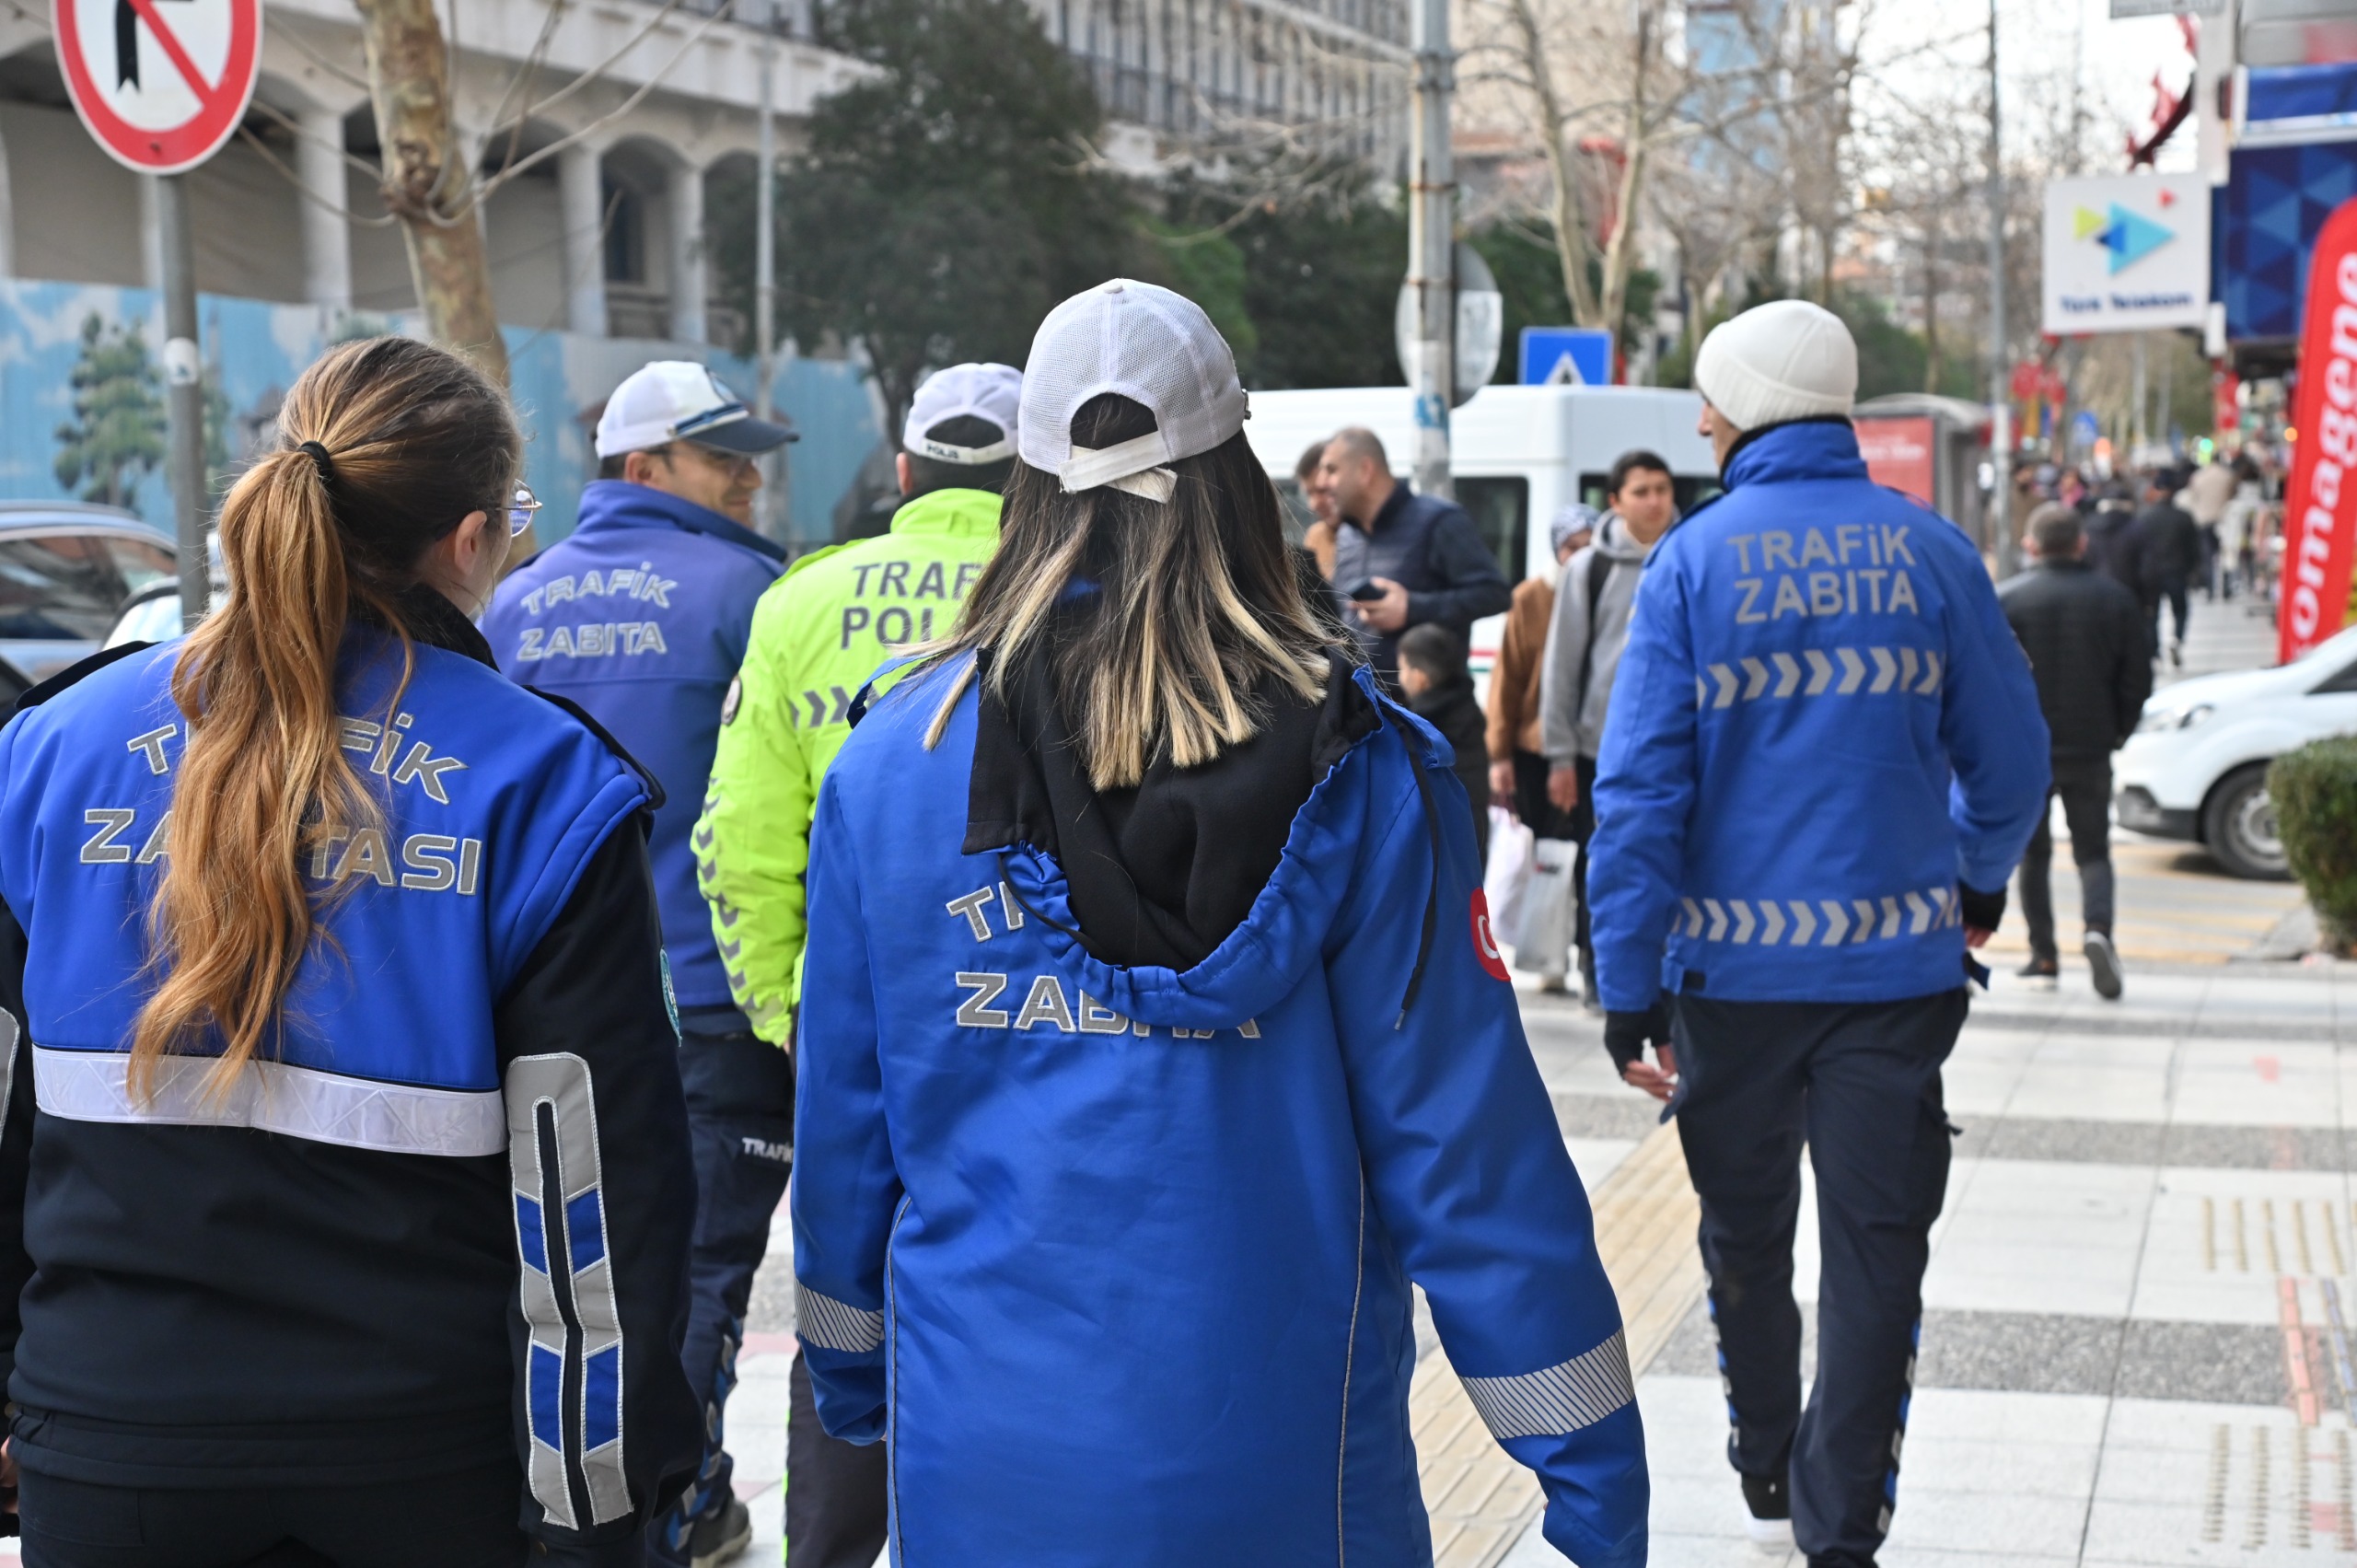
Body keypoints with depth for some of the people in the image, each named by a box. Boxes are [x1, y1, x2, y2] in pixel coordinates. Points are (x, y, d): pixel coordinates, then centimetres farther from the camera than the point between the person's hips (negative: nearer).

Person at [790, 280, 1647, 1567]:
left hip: (979, 1464, 2)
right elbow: (1462, 1138, -10)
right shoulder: (1355, 771, -10)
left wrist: (846, 1363, 22)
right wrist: (1590, 1462, -2)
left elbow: (841, 1119, 5)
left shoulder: (891, 759, -3)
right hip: (1272, 1462, -1)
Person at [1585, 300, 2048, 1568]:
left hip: (1735, 963, 0)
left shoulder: (1693, 560, -6)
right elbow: (2010, 754, 4)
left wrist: (1629, 983, -5)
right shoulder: (1930, 550, -2)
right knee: (1875, 1248, 6)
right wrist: (1980, 882, 23)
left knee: (1746, 1233, 18)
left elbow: (1640, 785, -9)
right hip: (1899, 959, 0)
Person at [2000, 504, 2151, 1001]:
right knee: (2093, 851, 8)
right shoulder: (2116, 599, 1)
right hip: (2090, 749, 1)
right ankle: (2098, 930, -18)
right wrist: (2118, 732, 16)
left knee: (2032, 853, 11)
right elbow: (2137, 680, 3)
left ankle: (2043, 956, 11)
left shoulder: (2005, 599, -7)